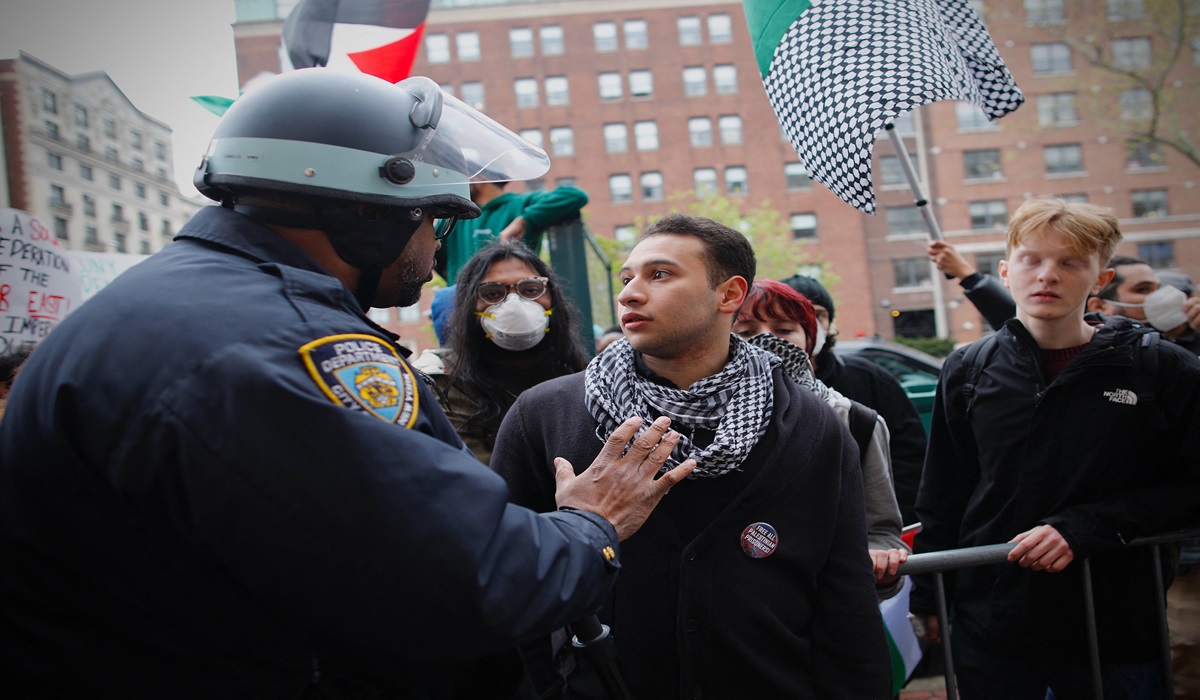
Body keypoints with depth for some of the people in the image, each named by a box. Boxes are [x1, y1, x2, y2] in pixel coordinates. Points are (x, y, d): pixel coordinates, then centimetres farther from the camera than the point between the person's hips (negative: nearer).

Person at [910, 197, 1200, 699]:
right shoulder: (968, 371, 3)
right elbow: (940, 500, 9)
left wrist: (1083, 528, -17)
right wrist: (930, 599, 10)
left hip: (1117, 633, -1)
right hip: (989, 630, 2)